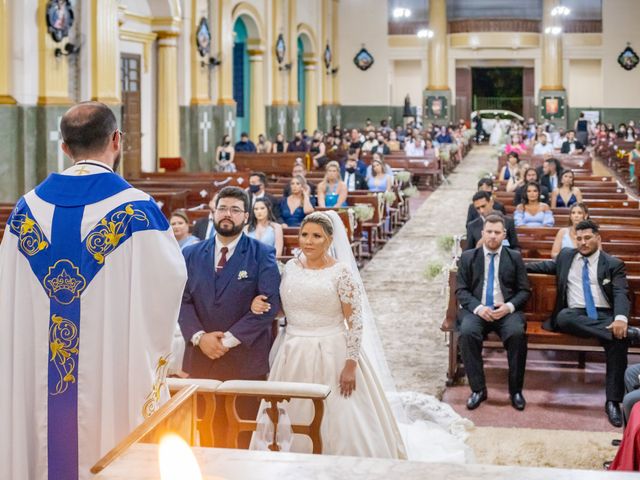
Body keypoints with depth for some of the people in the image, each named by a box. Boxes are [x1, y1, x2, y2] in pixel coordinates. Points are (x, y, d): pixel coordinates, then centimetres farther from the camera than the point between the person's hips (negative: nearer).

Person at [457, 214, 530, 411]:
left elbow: (524, 291, 9)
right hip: (476, 310, 0)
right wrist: (478, 307, -14)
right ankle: (478, 389, -19)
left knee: (517, 333, -32)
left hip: (506, 311, 0)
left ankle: (516, 390, -15)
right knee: (467, 332, -32)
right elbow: (461, 290, 5)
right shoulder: (468, 257, 11)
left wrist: (509, 306, -11)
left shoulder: (514, 257, 12)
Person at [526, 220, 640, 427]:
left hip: (604, 316, -2)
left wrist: (621, 319, -27)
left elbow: (621, 294, -6)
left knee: (619, 338, -35)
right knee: (564, 317, -37)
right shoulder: (566, 256, 18)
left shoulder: (613, 264, 7)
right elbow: (547, 266, 36)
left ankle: (613, 401, -29)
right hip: (574, 315, 2)